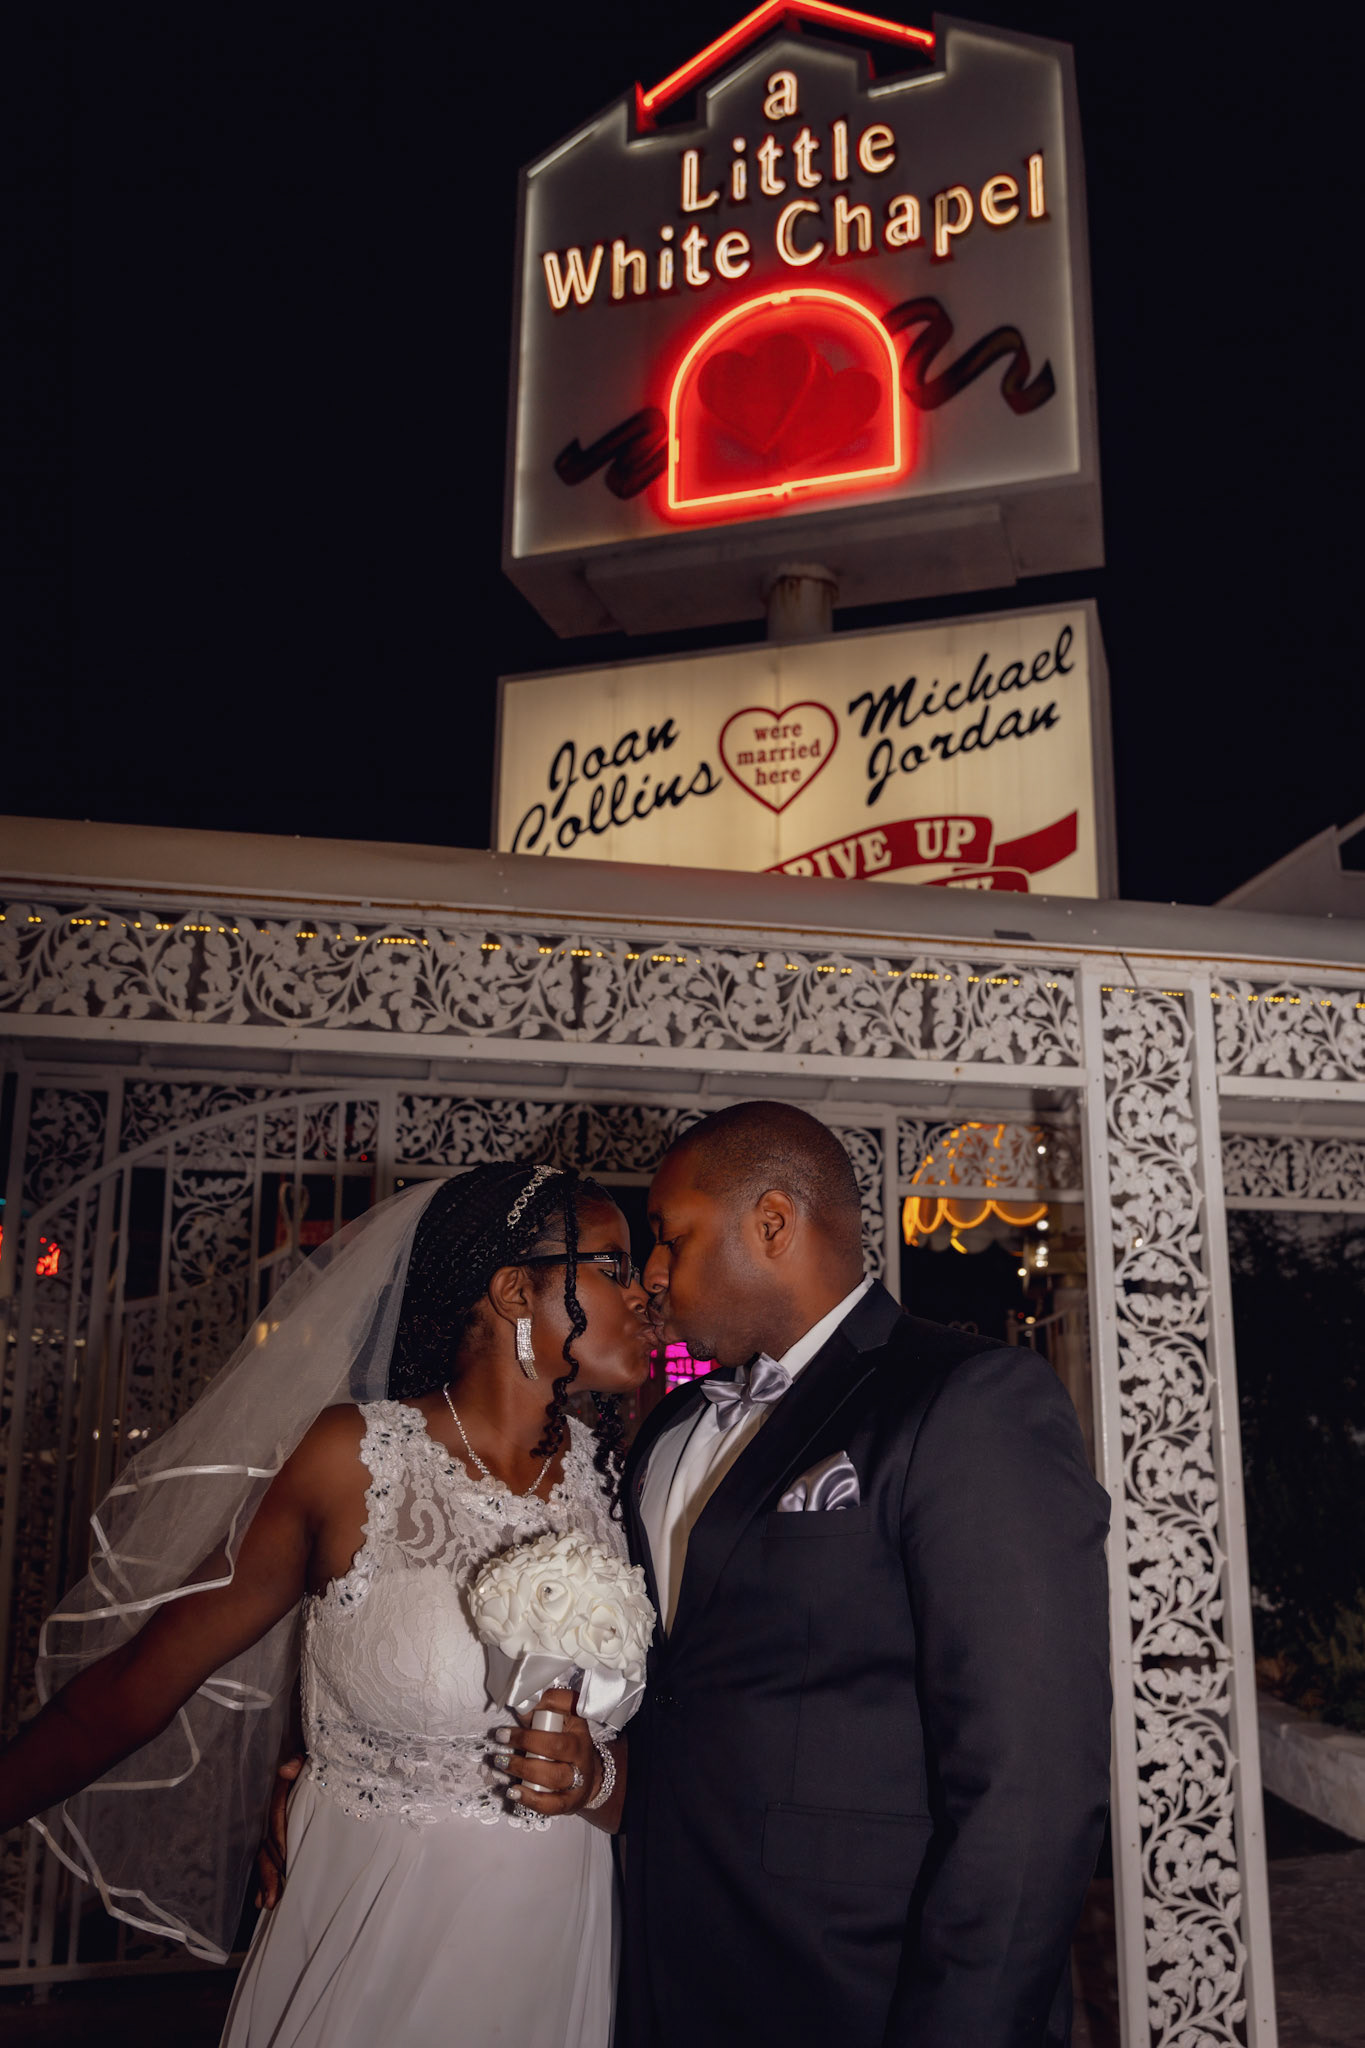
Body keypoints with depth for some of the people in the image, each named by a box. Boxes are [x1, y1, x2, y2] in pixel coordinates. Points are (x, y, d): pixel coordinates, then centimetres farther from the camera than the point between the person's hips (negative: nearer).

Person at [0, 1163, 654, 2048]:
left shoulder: (613, 1475, -6)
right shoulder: (356, 1456, -16)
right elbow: (140, 1683, -7)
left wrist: (598, 1779, -19)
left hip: (555, 1947, 4)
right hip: (371, 1939, -3)